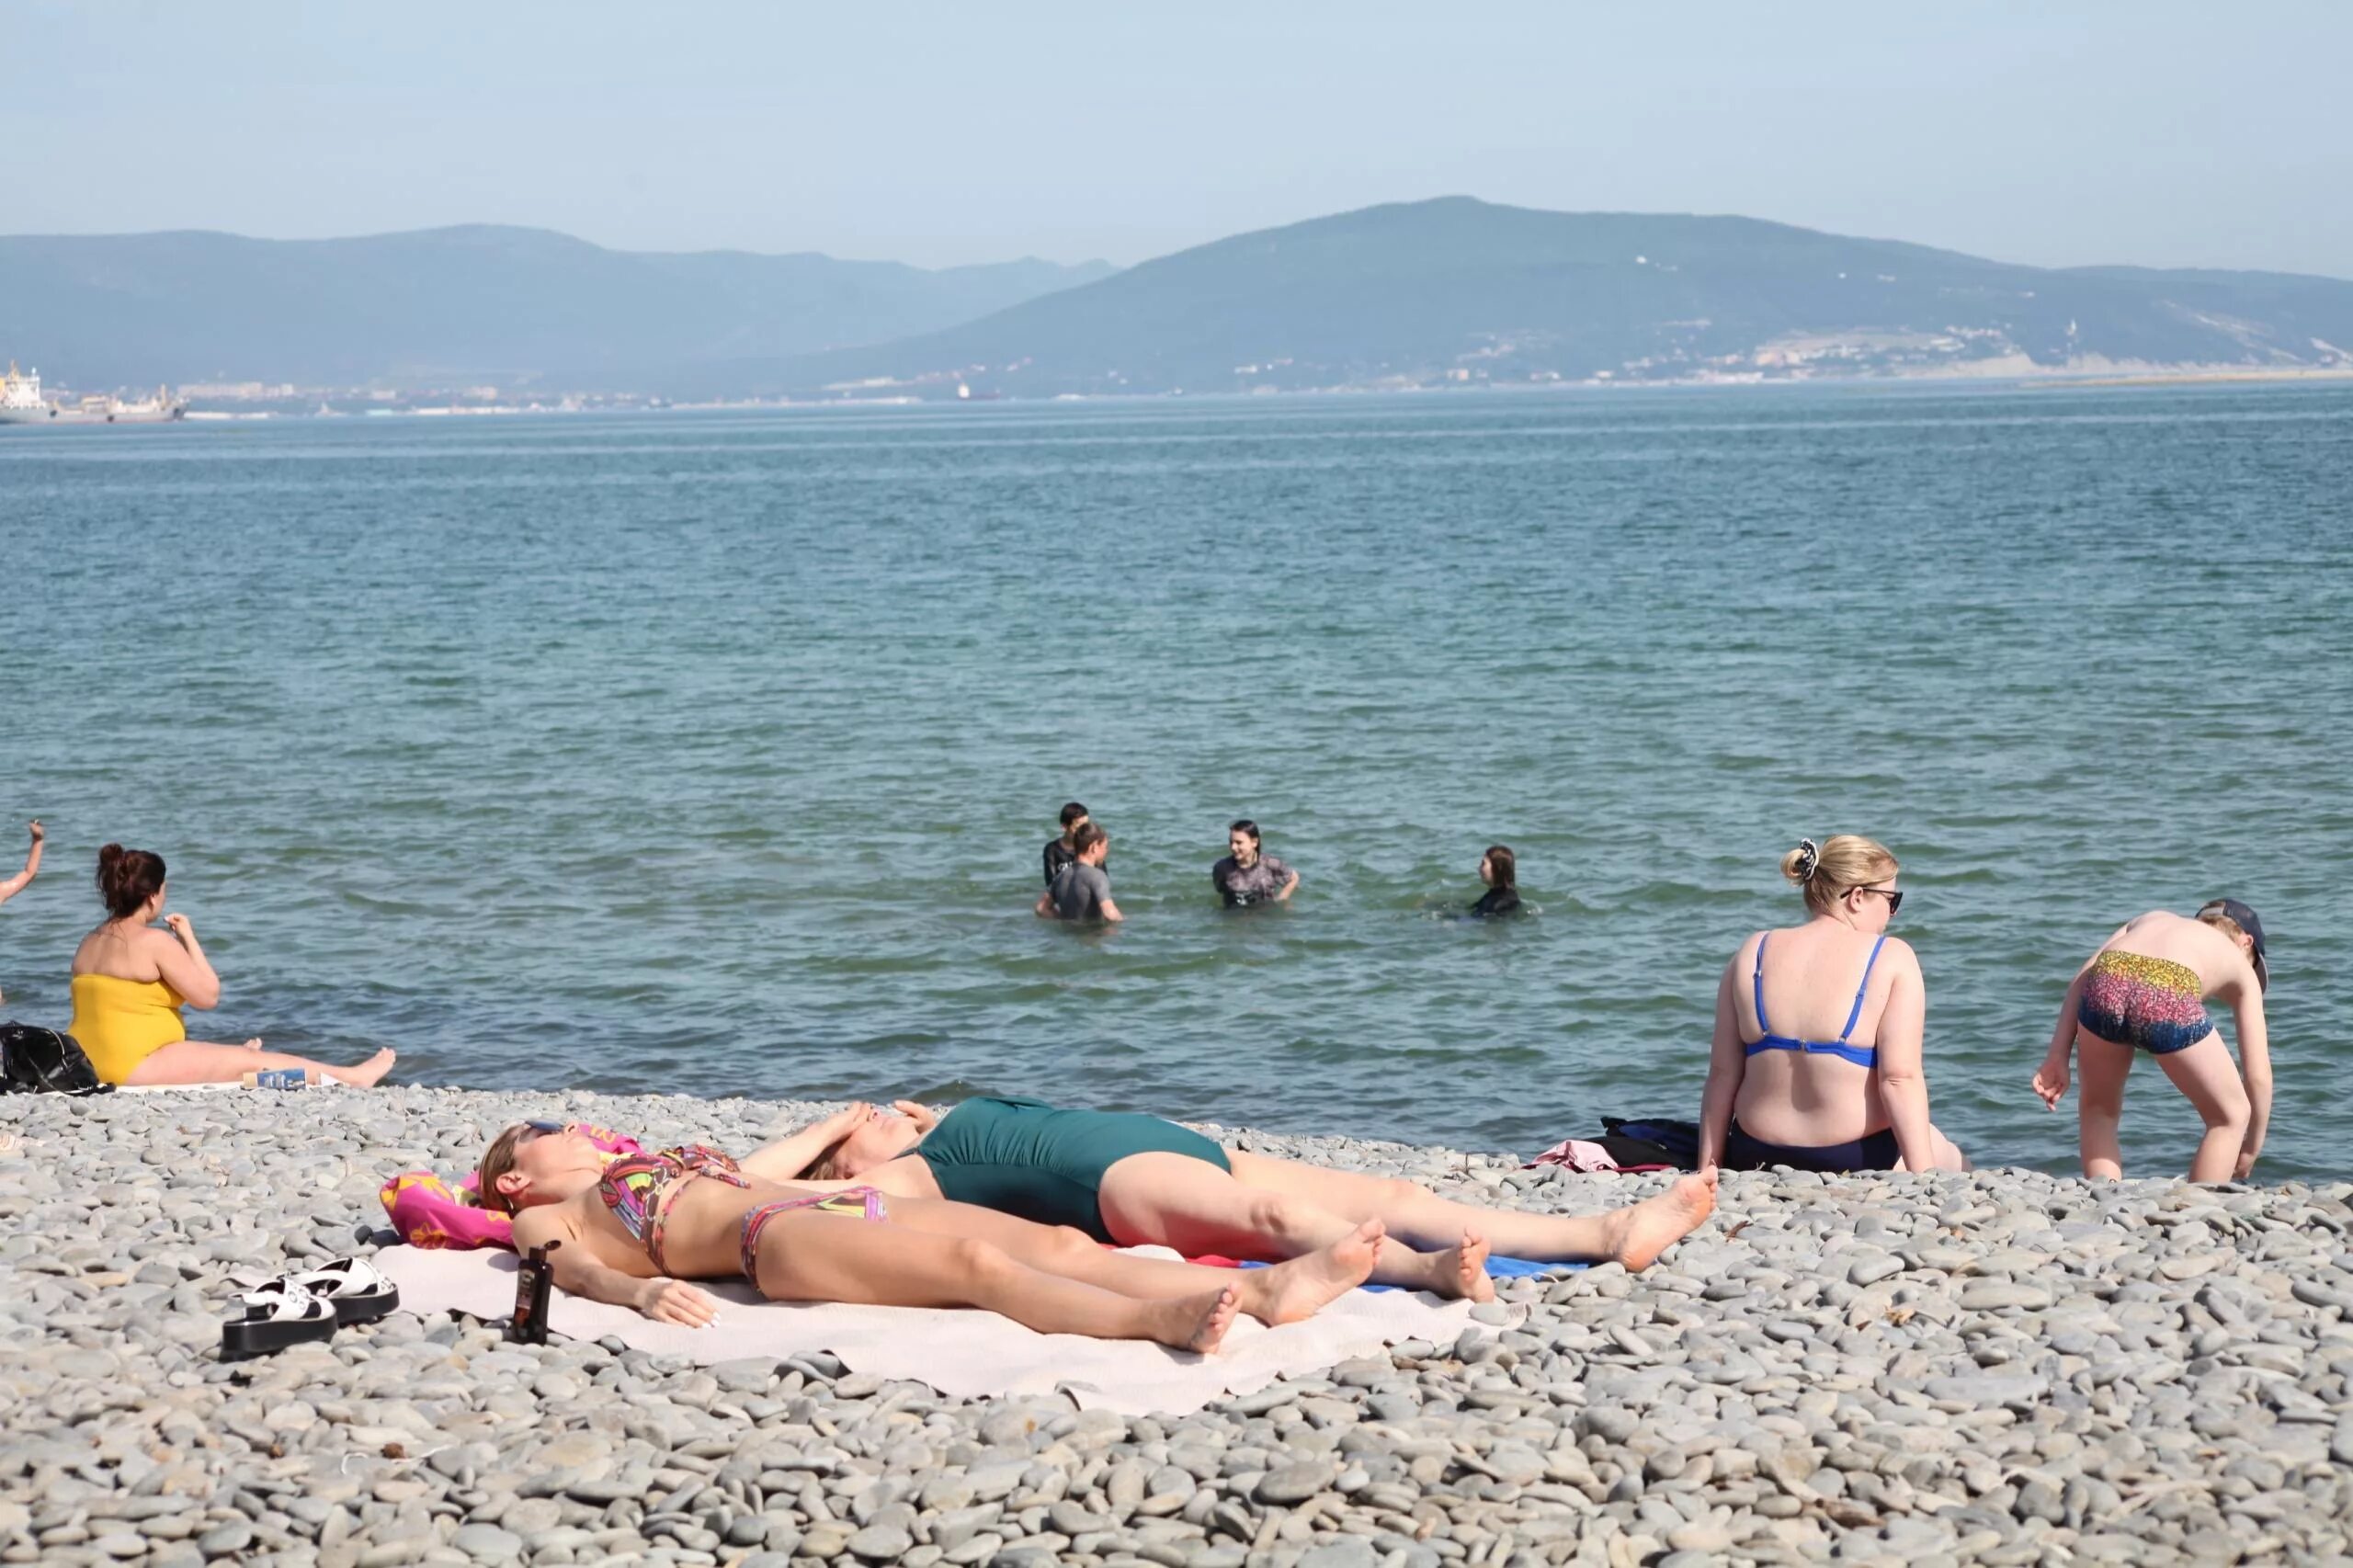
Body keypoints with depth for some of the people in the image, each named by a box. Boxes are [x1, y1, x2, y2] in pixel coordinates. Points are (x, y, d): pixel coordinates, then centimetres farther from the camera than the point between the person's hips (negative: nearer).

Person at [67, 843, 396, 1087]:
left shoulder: (89, 944, 12)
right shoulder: (154, 941, -14)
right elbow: (208, 996, -9)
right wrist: (189, 939, -2)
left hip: (93, 1065, 9)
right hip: (139, 1067, -9)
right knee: (251, 1060, 3)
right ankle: (351, 1077, 11)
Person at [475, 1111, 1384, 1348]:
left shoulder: (667, 1167, 37)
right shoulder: (549, 1219, 16)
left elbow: (763, 1164, 49)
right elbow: (577, 1271, -4)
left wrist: (850, 1120, 61)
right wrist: (642, 1291, -27)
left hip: (847, 1208, 7)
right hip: (780, 1239, -7)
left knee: (1055, 1244, -17)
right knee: (977, 1259, -33)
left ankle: (1266, 1286, -37)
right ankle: (1158, 1320, -57)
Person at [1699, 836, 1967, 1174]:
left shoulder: (1752, 955, 2)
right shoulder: (1892, 959, -8)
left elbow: (1722, 1074, 2)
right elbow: (1900, 1078, -16)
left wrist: (1707, 1170, 8)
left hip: (1758, 1160, 6)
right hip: (1858, 1158, -6)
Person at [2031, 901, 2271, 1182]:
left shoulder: (2151, 919, 40)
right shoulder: (2241, 968, 34)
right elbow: (2258, 1075, 31)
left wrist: (2057, 1056, 16)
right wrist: (2251, 1148, 44)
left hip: (2105, 988, 3)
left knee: (2098, 1108, 30)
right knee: (2230, 1116, 24)